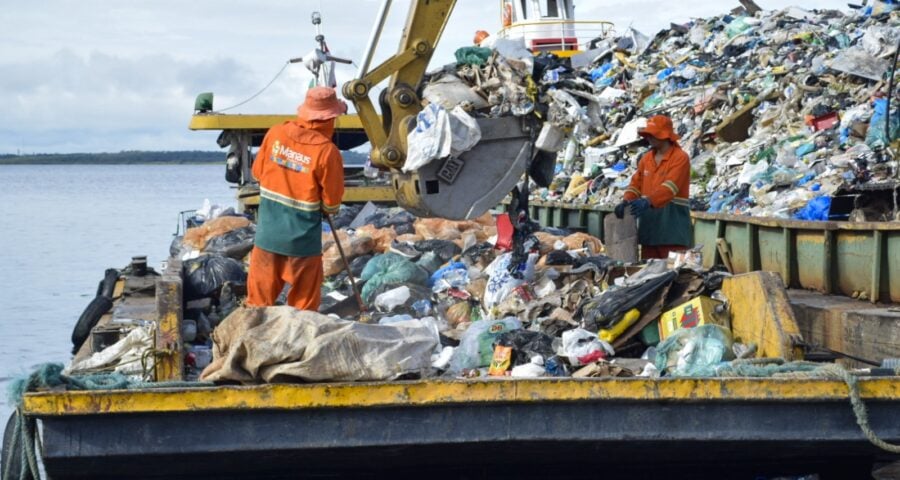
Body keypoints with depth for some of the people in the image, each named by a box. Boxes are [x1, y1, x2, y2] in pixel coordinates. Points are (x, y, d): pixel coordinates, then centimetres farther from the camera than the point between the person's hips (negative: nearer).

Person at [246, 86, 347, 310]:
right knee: (303, 308, 9)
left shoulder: (275, 134, -4)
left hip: (267, 235, 4)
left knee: (259, 303, 13)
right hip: (302, 241, -4)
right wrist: (328, 209, 13)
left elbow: (258, 171, 10)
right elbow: (332, 203, -9)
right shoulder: (327, 151, -17)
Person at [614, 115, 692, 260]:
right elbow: (636, 183, 12)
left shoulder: (680, 158, -9)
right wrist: (626, 201, -8)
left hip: (672, 220, -7)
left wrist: (648, 202, -35)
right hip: (649, 219, 7)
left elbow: (670, 187, -22)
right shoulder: (646, 158, 15)